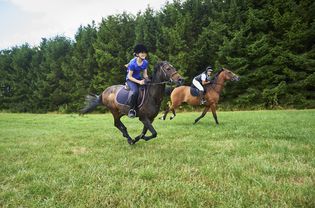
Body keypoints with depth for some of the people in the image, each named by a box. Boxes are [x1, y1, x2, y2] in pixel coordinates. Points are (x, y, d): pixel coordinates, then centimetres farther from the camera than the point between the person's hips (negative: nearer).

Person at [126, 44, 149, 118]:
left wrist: (147, 78, -17)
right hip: (130, 79, -6)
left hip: (139, 78, 6)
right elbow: (129, 76, -18)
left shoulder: (145, 62, -3)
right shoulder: (133, 63, -21)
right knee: (135, 91, -34)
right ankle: (131, 109, -18)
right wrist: (139, 82, -27)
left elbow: (145, 74, 6)